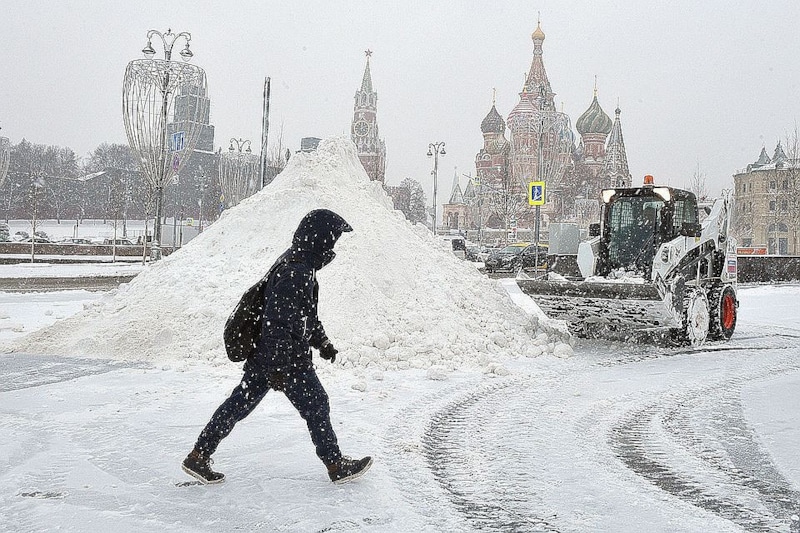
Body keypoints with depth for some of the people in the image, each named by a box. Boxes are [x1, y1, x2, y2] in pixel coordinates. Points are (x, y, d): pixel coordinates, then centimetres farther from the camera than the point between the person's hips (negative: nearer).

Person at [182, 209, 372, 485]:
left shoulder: (296, 262, 10)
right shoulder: (296, 274, -24)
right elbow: (280, 324, -26)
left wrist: (321, 341, 26)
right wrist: (279, 369, -23)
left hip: (263, 355, 10)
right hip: (289, 360, -10)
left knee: (239, 403, 12)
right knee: (316, 405, 5)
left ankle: (198, 456, 17)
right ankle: (336, 465, 19)